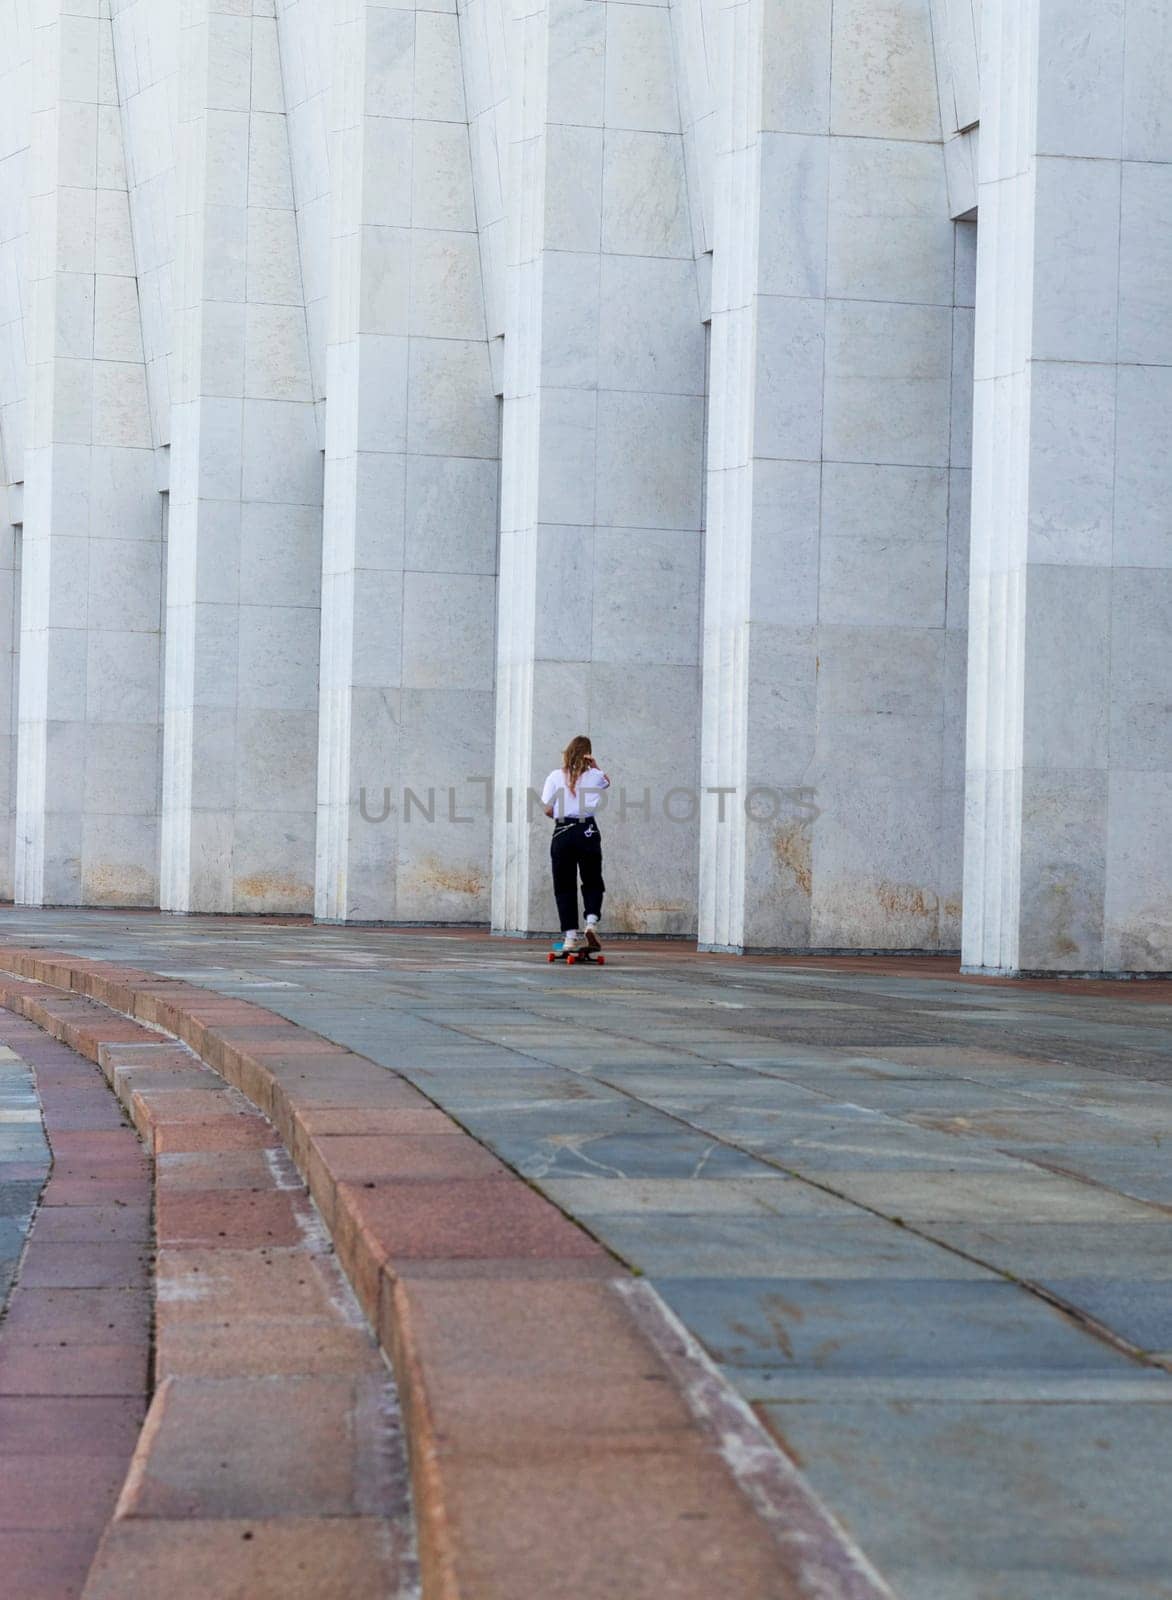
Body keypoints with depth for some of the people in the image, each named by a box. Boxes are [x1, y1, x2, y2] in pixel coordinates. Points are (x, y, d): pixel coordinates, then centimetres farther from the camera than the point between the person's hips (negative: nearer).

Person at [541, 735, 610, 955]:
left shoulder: (556, 776, 0)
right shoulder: (594, 776, 4)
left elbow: (548, 810, -2)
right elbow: (607, 782, 29)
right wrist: (595, 765, 16)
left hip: (562, 832, 0)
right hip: (587, 832, 0)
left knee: (564, 887, 5)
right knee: (592, 883, 12)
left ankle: (570, 936, 0)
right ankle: (591, 923, -10)